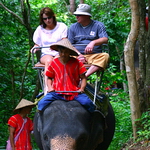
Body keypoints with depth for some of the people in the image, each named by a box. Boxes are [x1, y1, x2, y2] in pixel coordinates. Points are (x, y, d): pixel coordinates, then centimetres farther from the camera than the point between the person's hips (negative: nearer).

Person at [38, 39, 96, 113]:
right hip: (57, 92, 1)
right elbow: (49, 78, 17)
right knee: (42, 103, -22)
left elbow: (83, 77, 6)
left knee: (87, 103, -25)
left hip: (74, 92, -1)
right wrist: (50, 87, -1)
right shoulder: (54, 63, 9)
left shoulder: (77, 63, 4)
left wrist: (82, 88, -11)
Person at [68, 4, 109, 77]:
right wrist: (78, 54, -11)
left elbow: (105, 39, -4)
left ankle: (86, 75, -47)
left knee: (105, 56, -33)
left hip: (94, 56, -1)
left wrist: (93, 42, -25)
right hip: (78, 55, 1)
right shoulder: (73, 27, 16)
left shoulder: (98, 25, 10)